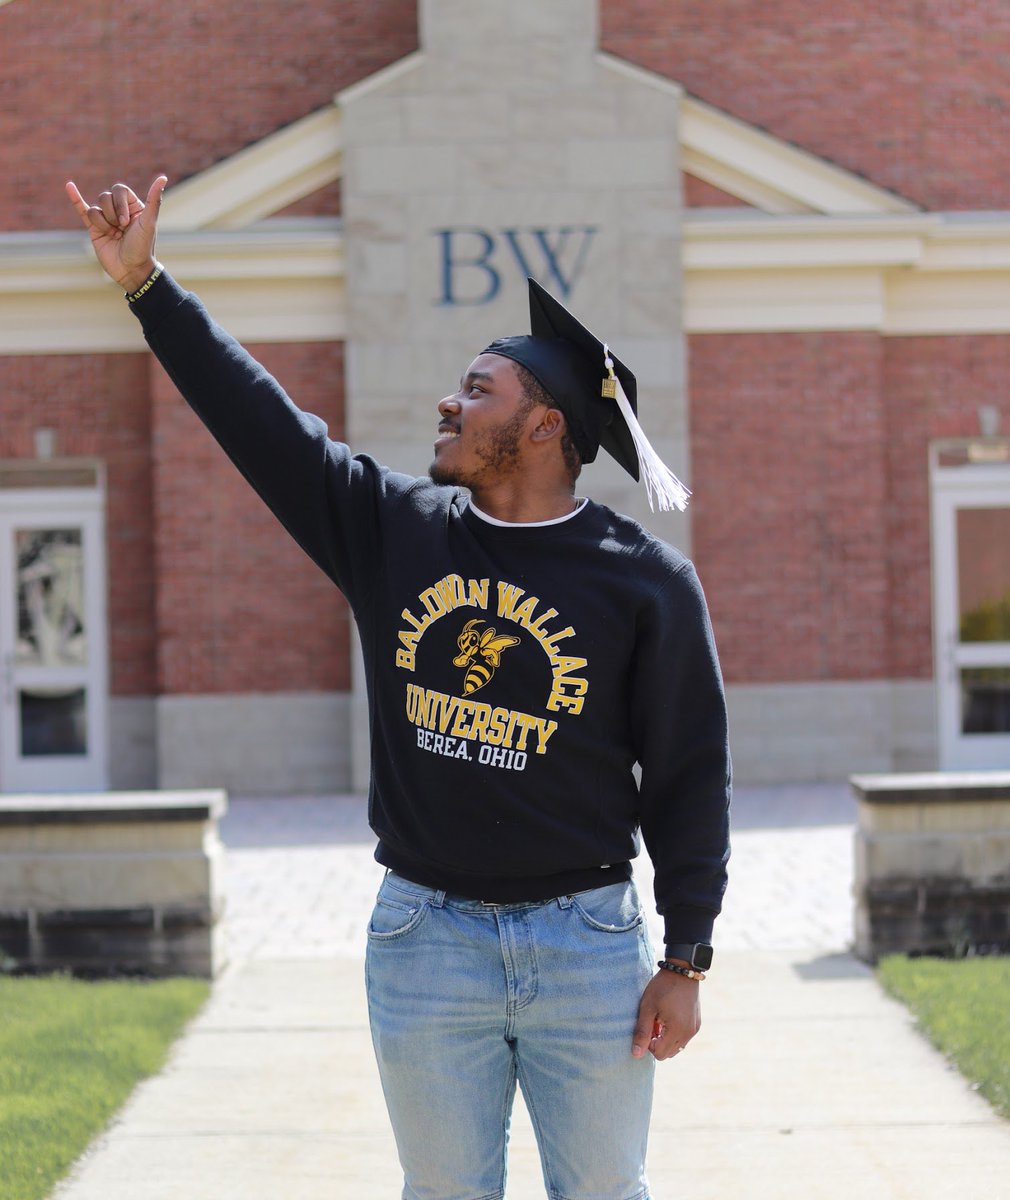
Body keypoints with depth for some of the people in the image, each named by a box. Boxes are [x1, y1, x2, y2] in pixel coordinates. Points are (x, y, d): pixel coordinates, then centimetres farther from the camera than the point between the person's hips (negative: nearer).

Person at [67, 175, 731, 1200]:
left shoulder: (646, 578, -5)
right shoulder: (394, 529, 4)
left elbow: (689, 774, -3)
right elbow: (257, 415, 6)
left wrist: (685, 961, -4)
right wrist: (146, 286, 3)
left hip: (587, 943, -2)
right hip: (423, 941, 3)